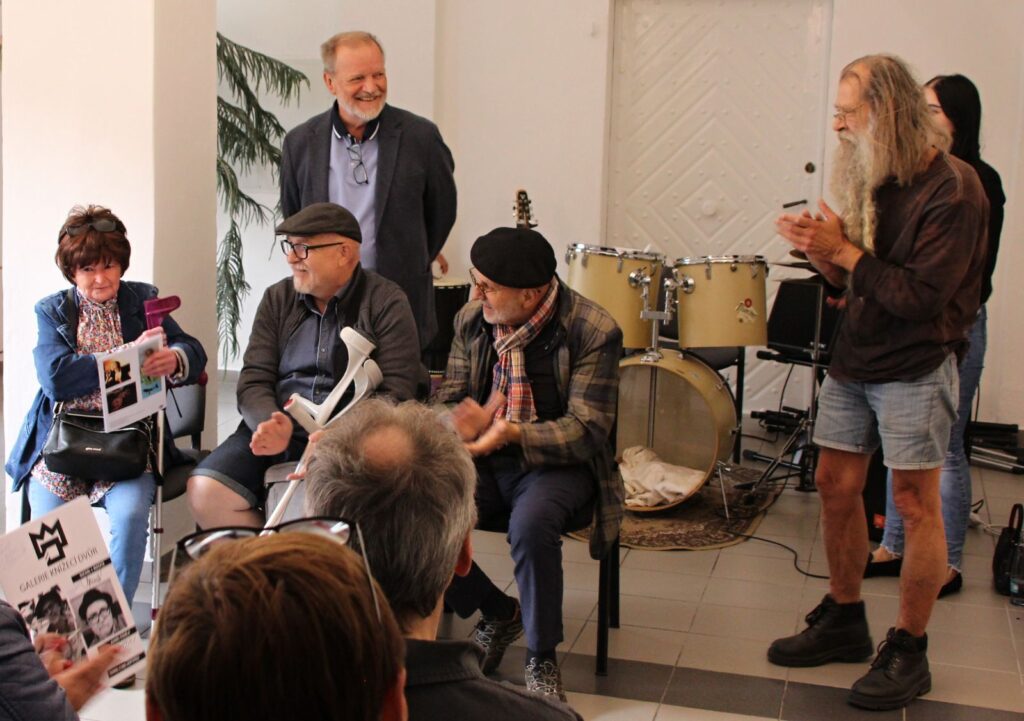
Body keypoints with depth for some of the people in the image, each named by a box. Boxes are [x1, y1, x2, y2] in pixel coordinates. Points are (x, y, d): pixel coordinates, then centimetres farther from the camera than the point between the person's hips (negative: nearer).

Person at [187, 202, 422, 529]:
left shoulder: (386, 303, 1)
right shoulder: (278, 298, 14)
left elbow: (396, 394, -7)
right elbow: (254, 380, 8)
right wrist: (272, 425, -15)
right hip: (277, 432, 5)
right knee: (205, 490, -18)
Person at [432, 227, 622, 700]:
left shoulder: (593, 331, -15)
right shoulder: (471, 319, 1)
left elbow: (586, 430, -17)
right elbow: (449, 397, 5)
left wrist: (513, 434, -35)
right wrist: (463, 421, -21)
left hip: (557, 462, -5)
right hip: (484, 461, 5)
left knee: (530, 525, -37)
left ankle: (542, 659, -10)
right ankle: (498, 613, 7)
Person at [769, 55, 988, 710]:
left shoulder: (951, 190, -16)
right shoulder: (872, 178, 8)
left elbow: (920, 298, -21)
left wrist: (844, 250, -20)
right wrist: (820, 249, -7)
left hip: (916, 367, -7)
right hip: (854, 360, 8)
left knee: (915, 503, 0)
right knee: (836, 486, 11)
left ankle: (908, 652, 12)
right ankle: (844, 621, 27)